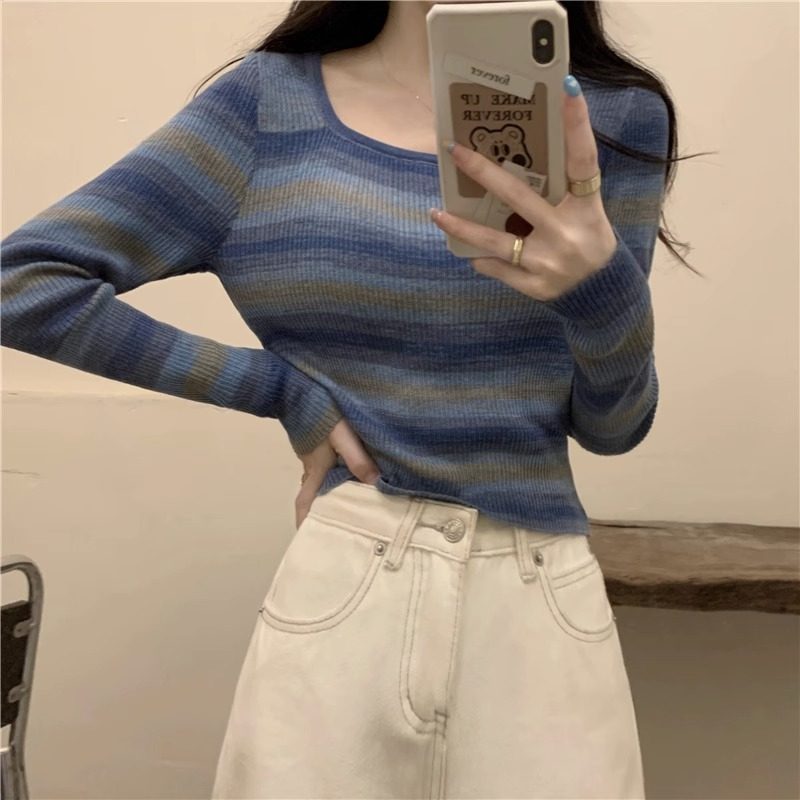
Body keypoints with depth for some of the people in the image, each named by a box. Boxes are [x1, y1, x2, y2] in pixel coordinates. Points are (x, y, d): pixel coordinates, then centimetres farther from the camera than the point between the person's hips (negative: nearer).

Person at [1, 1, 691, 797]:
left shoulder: (615, 114, 2)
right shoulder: (269, 104, -2)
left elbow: (611, 426, 3)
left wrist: (601, 283, -18)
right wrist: (283, 390, -6)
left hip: (546, 603, 2)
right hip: (340, 586, -1)